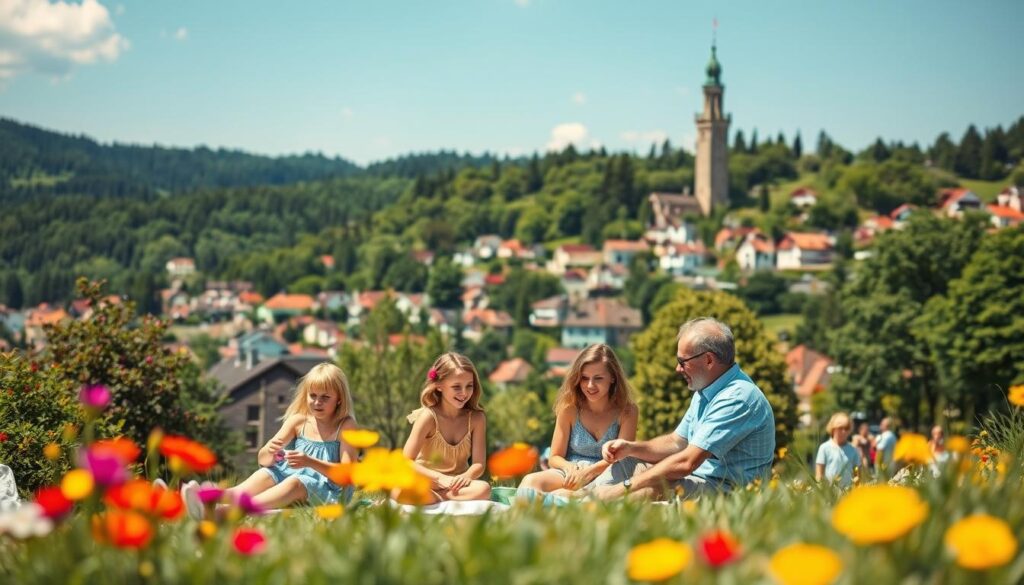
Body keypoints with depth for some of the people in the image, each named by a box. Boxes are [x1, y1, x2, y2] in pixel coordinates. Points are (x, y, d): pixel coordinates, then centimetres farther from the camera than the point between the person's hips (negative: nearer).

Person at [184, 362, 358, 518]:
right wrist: (269, 451, -20)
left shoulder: (345, 426, -2)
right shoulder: (298, 421, 10)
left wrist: (310, 462, -25)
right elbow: (262, 460, 7)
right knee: (264, 474, -25)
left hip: (327, 488, -5)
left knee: (295, 482, -36)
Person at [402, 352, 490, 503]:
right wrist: (440, 478, -28)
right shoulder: (428, 417, -11)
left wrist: (467, 476, -30)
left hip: (457, 485, 3)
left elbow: (478, 464, -6)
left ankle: (433, 499, -22)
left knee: (483, 489, -33)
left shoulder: (476, 418, -3)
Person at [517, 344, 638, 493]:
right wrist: (569, 467, -17)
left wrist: (589, 471, -24)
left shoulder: (627, 411, 4)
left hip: (606, 480, -2)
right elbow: (555, 457, 8)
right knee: (531, 481, -30)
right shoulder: (570, 409, 7)